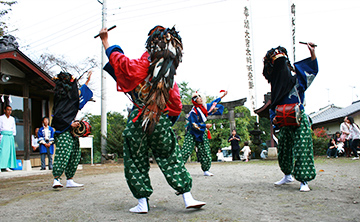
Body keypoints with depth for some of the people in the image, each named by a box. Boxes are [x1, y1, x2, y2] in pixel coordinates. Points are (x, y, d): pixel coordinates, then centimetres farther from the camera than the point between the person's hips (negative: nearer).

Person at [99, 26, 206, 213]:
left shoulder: (141, 66, -8)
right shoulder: (171, 78, 5)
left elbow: (119, 61, -5)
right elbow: (176, 106, 8)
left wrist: (105, 41, 8)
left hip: (138, 122, -3)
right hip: (162, 124, 3)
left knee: (135, 162, 10)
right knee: (172, 160, 11)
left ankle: (142, 203, 11)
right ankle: (188, 198, 9)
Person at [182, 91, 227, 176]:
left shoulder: (205, 106, 3)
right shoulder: (193, 112, -20)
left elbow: (213, 103, 19)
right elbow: (194, 125, -22)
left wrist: (223, 96, 20)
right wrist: (206, 126, -15)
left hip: (202, 133, 7)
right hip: (192, 134, -7)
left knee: (205, 152, 4)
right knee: (186, 151, -12)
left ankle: (206, 170, 13)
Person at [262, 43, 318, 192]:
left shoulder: (296, 80, -2)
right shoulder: (276, 87, 9)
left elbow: (313, 69, 4)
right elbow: (273, 108, 13)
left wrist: (312, 54, -10)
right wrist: (274, 119, -5)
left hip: (300, 122, -5)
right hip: (285, 125, 5)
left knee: (301, 150, -10)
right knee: (284, 150, 12)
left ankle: (304, 181, -4)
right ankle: (288, 175, 32)